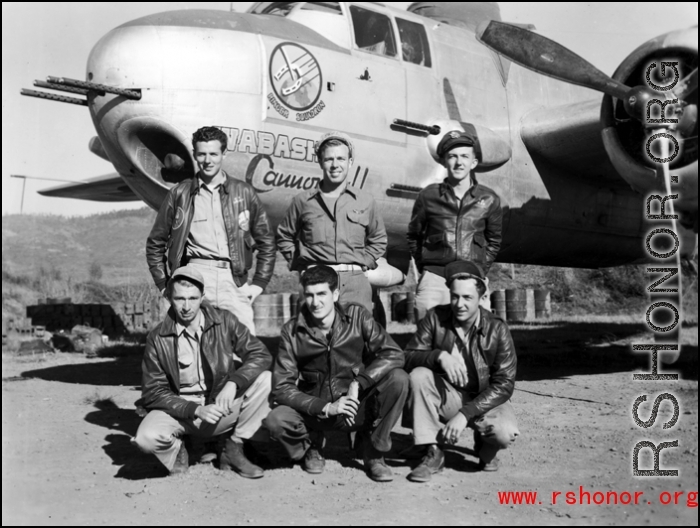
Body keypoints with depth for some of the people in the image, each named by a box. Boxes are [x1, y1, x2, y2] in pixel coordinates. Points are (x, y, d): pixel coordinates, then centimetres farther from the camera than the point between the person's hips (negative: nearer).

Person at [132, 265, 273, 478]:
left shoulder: (224, 322, -5)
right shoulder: (158, 338, -9)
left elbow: (261, 355, -8)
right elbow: (153, 393, -8)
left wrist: (233, 382, -27)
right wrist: (196, 410, -23)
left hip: (222, 407, 2)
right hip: (179, 410, -1)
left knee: (264, 379, -22)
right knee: (147, 437, -33)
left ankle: (234, 449, -6)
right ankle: (177, 451, 5)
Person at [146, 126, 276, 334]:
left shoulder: (243, 192, 12)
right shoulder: (179, 194, 11)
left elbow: (266, 241, 16)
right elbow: (155, 243, 17)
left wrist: (259, 284, 8)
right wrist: (164, 285, 9)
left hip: (233, 280, 1)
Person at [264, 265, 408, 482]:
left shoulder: (357, 316, -8)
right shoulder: (292, 331, -9)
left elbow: (394, 354, -15)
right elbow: (281, 388, -12)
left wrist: (358, 384, -27)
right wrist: (326, 407, -23)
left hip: (358, 408, 0)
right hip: (315, 411, 0)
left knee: (398, 378, -26)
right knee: (275, 420, -30)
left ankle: (374, 453, -5)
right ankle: (311, 446, 8)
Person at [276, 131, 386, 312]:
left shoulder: (365, 201, 12)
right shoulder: (303, 201, 9)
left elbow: (378, 241, 25)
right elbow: (284, 237, 21)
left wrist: (363, 263, 11)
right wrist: (298, 263, 10)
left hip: (355, 283, 1)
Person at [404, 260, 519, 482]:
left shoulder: (497, 329, -15)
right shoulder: (435, 318, -9)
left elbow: (504, 384, -17)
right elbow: (409, 357, -12)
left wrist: (465, 414, -27)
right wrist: (439, 356, -34)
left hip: (485, 399, -2)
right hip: (448, 396, 2)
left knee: (506, 433, -32)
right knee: (418, 376, -27)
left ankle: (485, 447, 9)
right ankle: (432, 453, -14)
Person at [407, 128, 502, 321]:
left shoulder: (489, 199, 6)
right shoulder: (429, 196, 3)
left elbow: (494, 241, 18)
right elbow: (413, 236, 15)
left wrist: (481, 269, 8)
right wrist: (424, 268, 8)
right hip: (434, 278, -1)